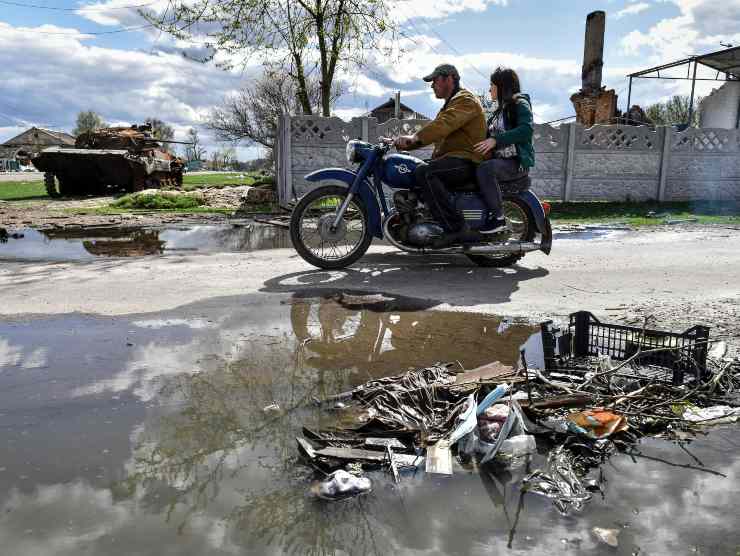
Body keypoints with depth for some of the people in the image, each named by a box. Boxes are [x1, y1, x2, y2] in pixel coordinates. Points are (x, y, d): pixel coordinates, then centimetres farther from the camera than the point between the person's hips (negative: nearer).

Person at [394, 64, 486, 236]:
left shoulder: (465, 99, -6)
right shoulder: (450, 104, 29)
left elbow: (444, 124, -26)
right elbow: (435, 134, 24)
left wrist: (415, 137, -38)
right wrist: (406, 143, 10)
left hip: (466, 161, -11)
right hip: (452, 159, 11)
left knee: (424, 172, -32)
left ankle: (457, 228, -35)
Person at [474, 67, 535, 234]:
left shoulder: (520, 104, -3)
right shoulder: (500, 109, 24)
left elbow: (527, 129, -20)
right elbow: (490, 134, 27)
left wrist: (496, 140, -26)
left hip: (517, 162, -9)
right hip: (500, 160, 9)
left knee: (484, 169, -34)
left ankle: (498, 218, -29)